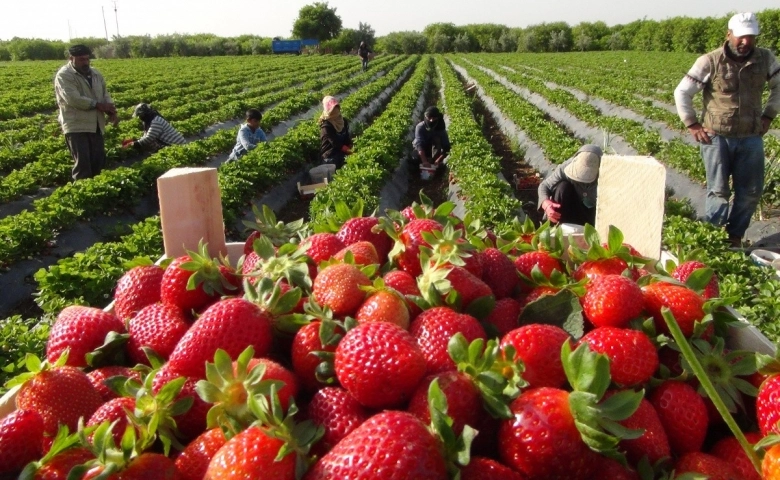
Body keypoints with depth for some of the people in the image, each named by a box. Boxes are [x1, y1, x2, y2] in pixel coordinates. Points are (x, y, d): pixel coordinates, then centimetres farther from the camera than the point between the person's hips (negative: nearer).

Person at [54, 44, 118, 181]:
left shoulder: (95, 74, 15)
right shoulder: (64, 75, -7)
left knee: (99, 161, 10)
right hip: (76, 126, -7)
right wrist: (97, 105, -15)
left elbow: (105, 94, 13)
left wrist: (112, 112, -6)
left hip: (95, 126, 7)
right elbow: (73, 98, -20)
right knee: (82, 163, -8)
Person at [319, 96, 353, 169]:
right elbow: (335, 142, -19)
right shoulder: (326, 126, -16)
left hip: (343, 155, 6)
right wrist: (349, 151, -22)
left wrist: (350, 149, -9)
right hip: (330, 157, -6)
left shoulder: (343, 121, 5)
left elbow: (347, 137, 8)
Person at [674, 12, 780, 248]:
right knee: (718, 191, -2)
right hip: (717, 137, -4)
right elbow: (681, 93, -4)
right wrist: (693, 125, -7)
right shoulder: (710, 62, -9)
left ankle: (735, 237, 22)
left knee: (751, 192, 7)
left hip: (751, 137, 4)